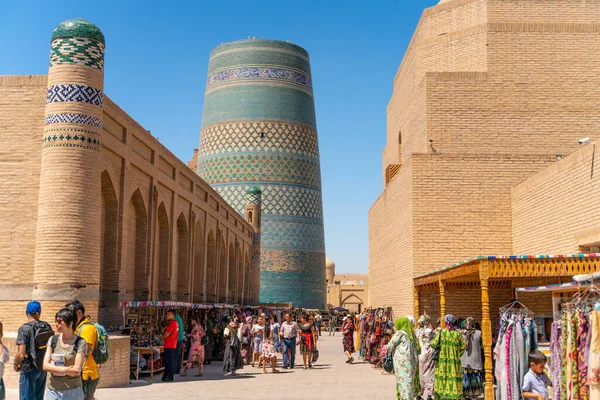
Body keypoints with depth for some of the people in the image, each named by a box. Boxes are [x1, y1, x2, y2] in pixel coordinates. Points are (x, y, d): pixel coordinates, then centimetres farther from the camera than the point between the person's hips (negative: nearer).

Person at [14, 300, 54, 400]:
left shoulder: (24, 328, -15)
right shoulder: (47, 326, 1)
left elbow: (21, 354, -20)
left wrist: (15, 363, -1)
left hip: (29, 369, -5)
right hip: (43, 368, 6)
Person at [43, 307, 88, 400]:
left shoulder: (80, 343, -8)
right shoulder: (53, 340, 5)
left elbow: (77, 370, -13)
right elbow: (45, 365, -2)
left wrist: (54, 367, -7)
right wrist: (65, 370, -15)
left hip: (72, 391, -3)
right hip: (53, 389, 3)